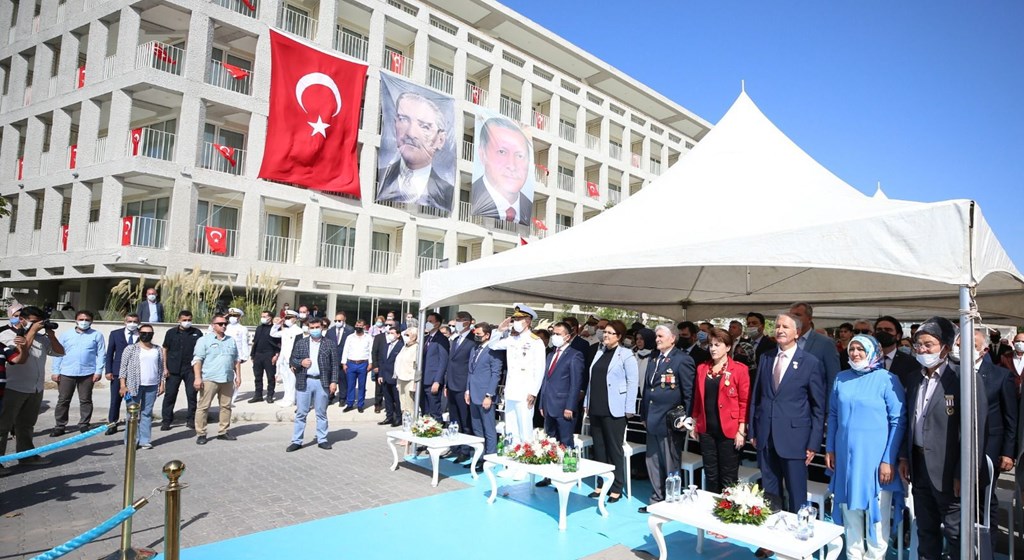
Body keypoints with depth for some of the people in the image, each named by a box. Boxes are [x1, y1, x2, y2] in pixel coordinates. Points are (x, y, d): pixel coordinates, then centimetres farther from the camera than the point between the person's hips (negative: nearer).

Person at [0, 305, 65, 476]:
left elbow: (59, 352, 10)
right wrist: (32, 332, -16)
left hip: (36, 389, 6)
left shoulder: (41, 337, 6)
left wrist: (50, 333, -3)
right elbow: (20, 358, -19)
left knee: (26, 424, 18)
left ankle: (26, 455, 27)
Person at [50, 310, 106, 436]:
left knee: (85, 400, 6)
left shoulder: (97, 335, 2)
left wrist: (98, 371, -8)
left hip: (87, 373, -2)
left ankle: (84, 424, 16)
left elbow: (101, 354, 0)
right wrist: (56, 371, 2)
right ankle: (60, 426, 13)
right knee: (63, 400, 5)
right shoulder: (66, 335, 9)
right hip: (66, 373, 2)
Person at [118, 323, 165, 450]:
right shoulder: (131, 349, 1)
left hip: (152, 386, 3)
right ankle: (132, 440, 8)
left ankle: (145, 440, 11)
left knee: (147, 413, 7)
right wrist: (123, 385, -7)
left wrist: (162, 384, 8)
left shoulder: (157, 350, 11)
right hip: (134, 386, -3)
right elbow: (123, 368, -1)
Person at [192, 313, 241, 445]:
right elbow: (197, 360, -7)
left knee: (226, 406, 9)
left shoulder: (231, 341, 14)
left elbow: (236, 360, 18)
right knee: (203, 407, -2)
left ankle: (223, 431, 18)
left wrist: (238, 375, 12)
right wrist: (198, 378, -15)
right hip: (209, 379, -5)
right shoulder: (204, 340, -1)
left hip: (228, 380, 5)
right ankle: (200, 433, 6)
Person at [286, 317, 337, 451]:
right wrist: (300, 362, -13)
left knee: (321, 413, 8)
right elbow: (292, 359, 9)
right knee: (300, 413, 5)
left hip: (322, 382, -1)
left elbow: (334, 364, 1)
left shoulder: (329, 344, 2)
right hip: (304, 382, 1)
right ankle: (296, 441, 12)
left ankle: (322, 440, 17)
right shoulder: (300, 343, 6)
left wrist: (334, 382, -6)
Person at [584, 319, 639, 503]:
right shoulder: (600, 353, 11)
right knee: (599, 448, 11)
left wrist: (629, 409, -12)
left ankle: (616, 488, 14)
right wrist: (587, 402, 12)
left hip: (613, 410, -6)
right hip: (596, 408, 6)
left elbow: (633, 382, -9)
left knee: (614, 449, 3)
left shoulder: (626, 355, -7)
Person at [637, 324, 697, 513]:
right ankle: (657, 499, 28)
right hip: (652, 420, 7)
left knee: (670, 464, 4)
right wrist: (644, 415, 15)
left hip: (670, 421, -7)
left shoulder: (682, 359, -10)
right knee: (652, 462, 14)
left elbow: (689, 393, -10)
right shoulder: (653, 358, 12)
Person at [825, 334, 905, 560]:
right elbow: (833, 415, 11)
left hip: (875, 458, -4)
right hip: (845, 457, 4)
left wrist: (889, 459, -11)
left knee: (876, 516, 7)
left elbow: (898, 422, -8)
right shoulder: (841, 379, 5)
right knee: (850, 513, 14)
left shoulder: (887, 379, -8)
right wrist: (830, 449, 8)